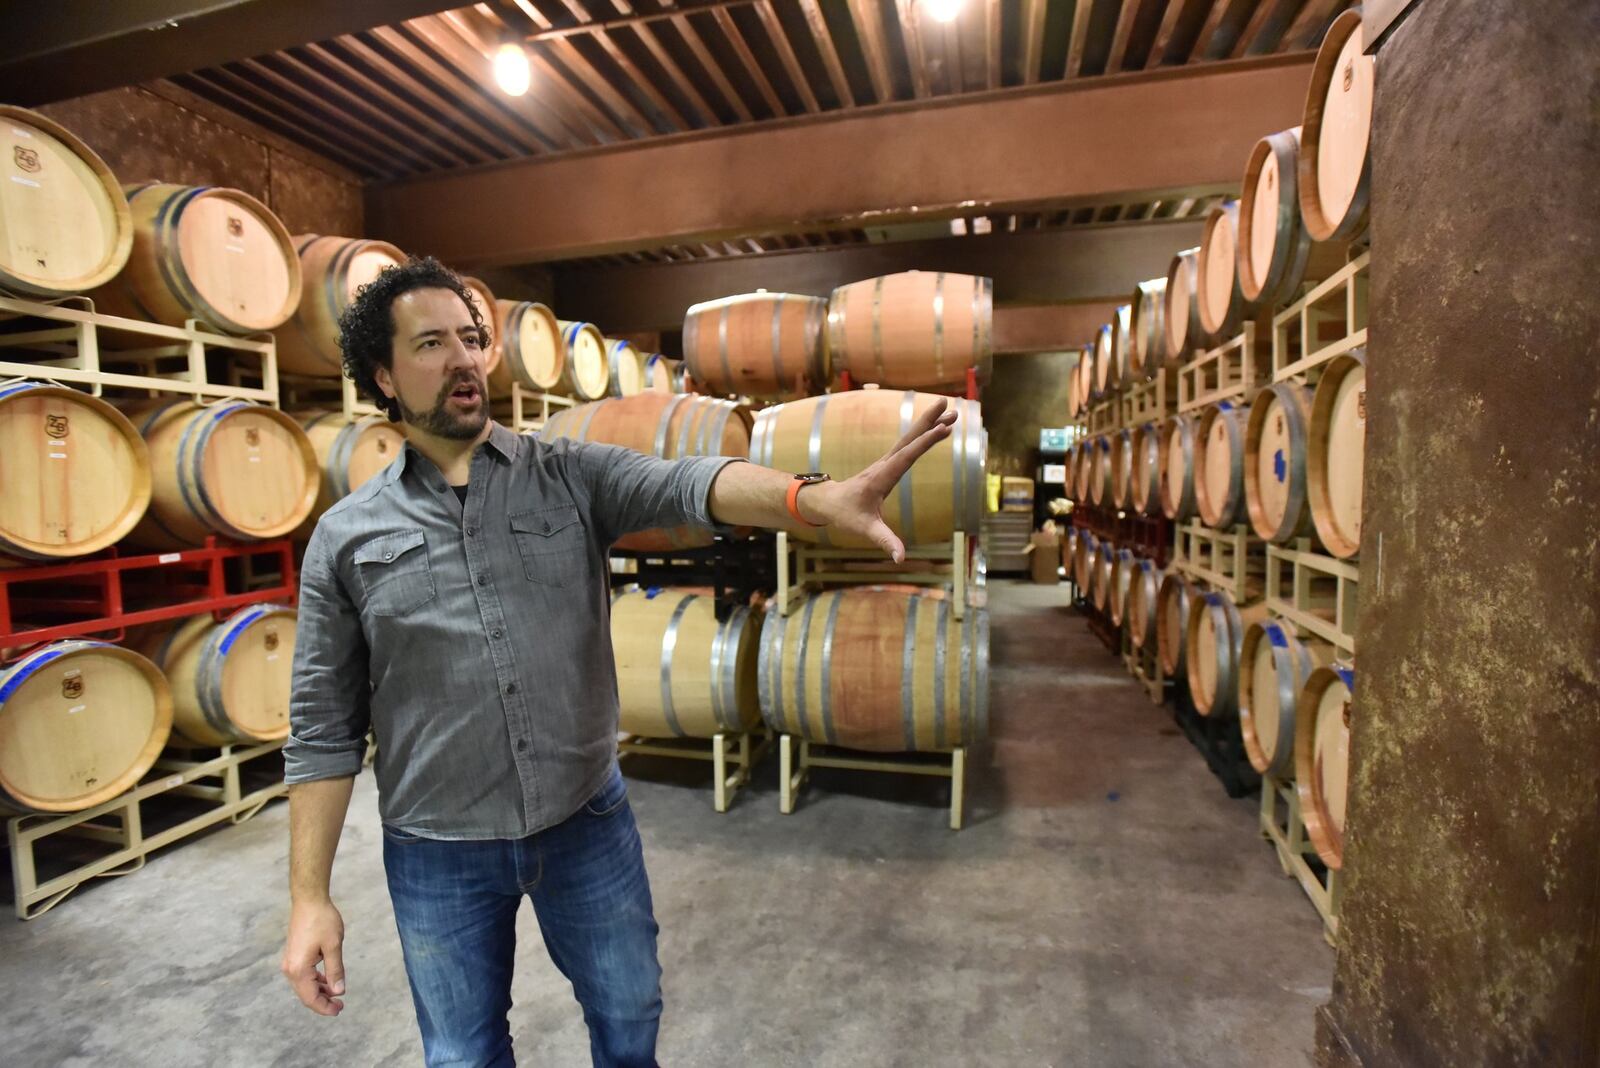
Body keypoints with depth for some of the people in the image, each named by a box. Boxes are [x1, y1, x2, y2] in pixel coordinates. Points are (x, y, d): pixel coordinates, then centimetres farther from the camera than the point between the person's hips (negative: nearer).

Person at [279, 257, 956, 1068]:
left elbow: (684, 485, -25)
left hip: (587, 819, 1)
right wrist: (310, 896, -3)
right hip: (439, 854, 0)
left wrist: (816, 498, -43)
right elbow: (323, 727, -2)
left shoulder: (572, 475, -5)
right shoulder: (347, 538, -5)